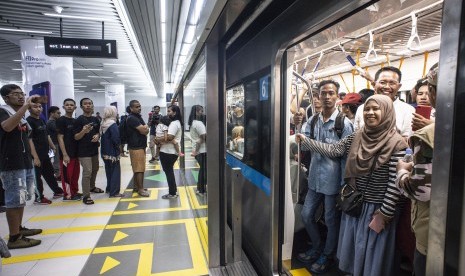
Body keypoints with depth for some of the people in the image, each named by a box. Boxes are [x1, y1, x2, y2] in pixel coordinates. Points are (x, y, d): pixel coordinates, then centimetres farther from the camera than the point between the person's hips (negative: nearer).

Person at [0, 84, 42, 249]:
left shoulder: (22, 116, 16)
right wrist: (26, 106, -32)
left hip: (25, 163, 9)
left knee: (21, 199, 16)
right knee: (14, 200, -6)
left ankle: (19, 229, 28)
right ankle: (14, 238, 1)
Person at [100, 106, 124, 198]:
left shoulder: (103, 124, 8)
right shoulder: (113, 124, -18)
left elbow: (102, 137, 13)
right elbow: (116, 139, -24)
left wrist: (106, 145, 10)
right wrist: (118, 145, -7)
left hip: (105, 152, 8)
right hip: (112, 152, -8)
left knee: (109, 170, 20)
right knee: (115, 171, 0)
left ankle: (109, 188, 31)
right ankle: (114, 192, 3)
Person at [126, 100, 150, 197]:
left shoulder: (139, 117, 15)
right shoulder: (132, 118, -16)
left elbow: (146, 130, 11)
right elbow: (144, 130, -22)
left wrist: (144, 128, -11)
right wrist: (145, 127, 0)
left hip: (140, 146, 9)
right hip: (136, 147, -9)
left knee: (137, 168, 14)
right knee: (139, 169, -6)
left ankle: (136, 186, 23)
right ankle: (140, 189, 0)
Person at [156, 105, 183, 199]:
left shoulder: (174, 124, -18)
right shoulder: (176, 123, 16)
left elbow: (169, 137, -29)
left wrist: (158, 140, -14)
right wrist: (161, 140, 0)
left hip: (169, 152, -10)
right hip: (170, 151, 10)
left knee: (168, 172, 0)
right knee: (169, 171, 19)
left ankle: (172, 193, 10)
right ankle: (174, 190, 28)